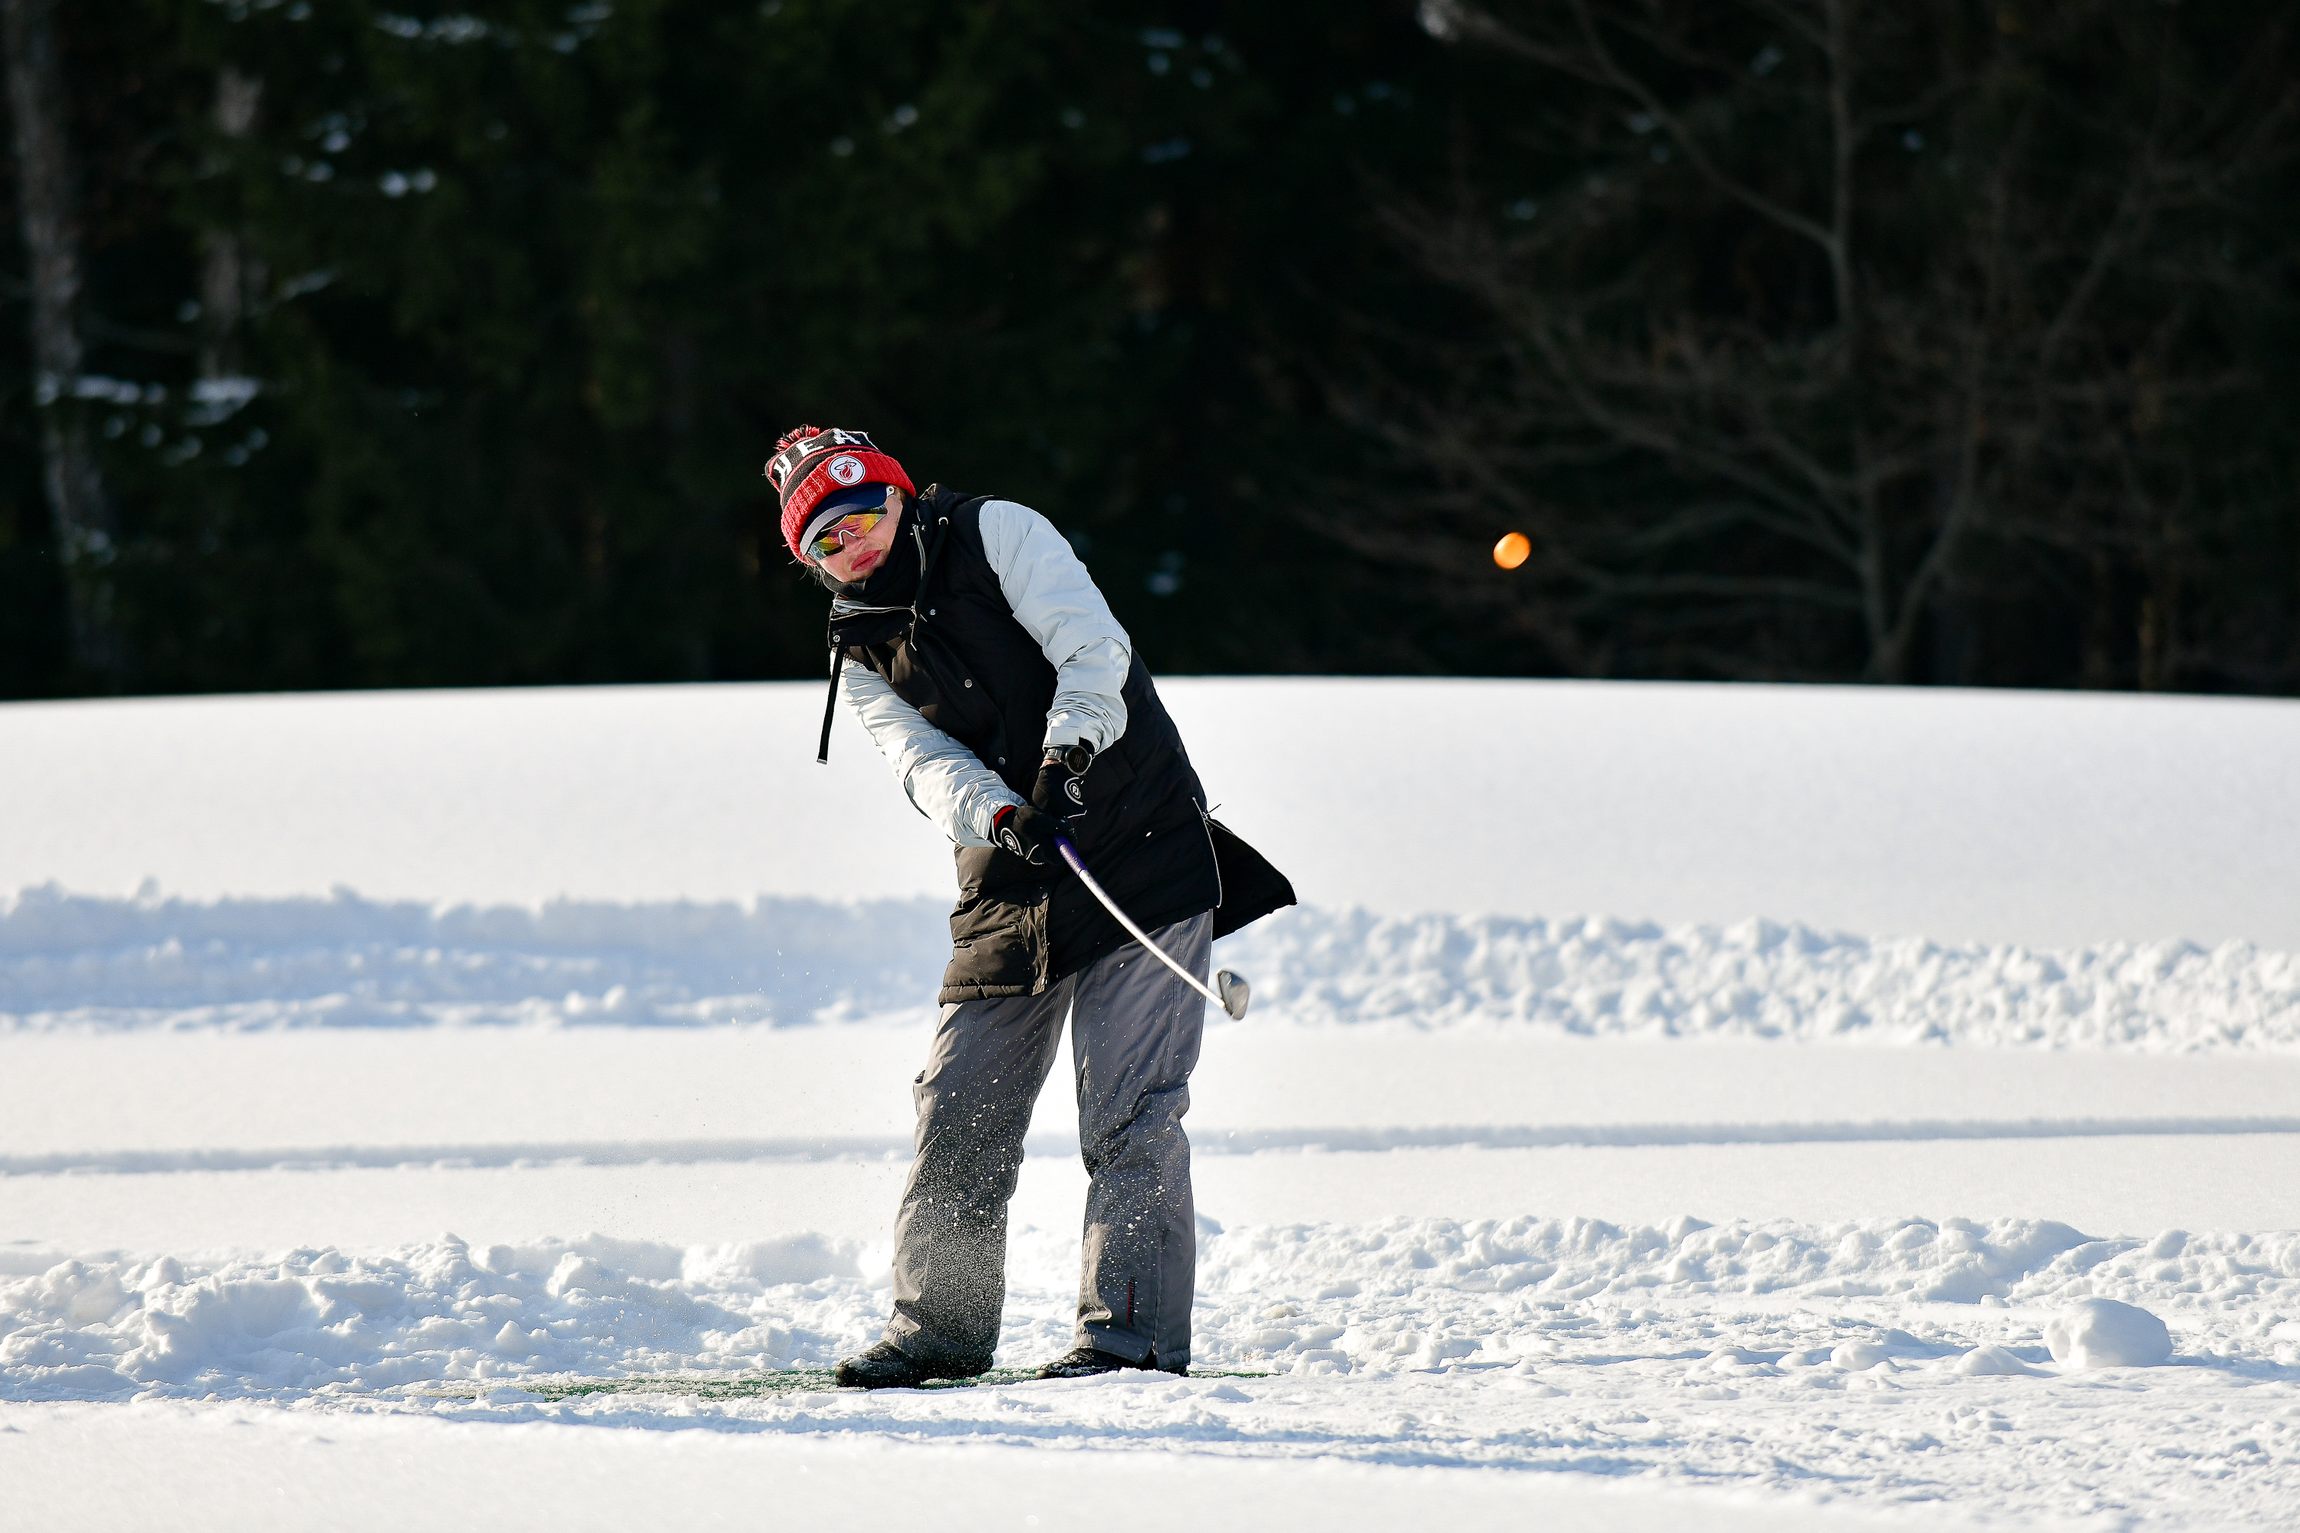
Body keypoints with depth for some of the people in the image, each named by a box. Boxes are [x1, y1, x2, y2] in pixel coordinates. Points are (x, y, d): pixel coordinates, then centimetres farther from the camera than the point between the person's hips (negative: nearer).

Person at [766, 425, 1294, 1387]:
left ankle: (1133, 1328, -12)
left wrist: (1067, 752, -31)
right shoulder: (865, 663, 11)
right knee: (960, 1109, 5)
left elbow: (1093, 648, -14)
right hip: (1011, 883, 6)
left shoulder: (995, 534, -2)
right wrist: (998, 818, -27)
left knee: (1127, 1104, -13)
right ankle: (942, 1325, 19)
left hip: (1140, 847, -5)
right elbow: (928, 765, -6)